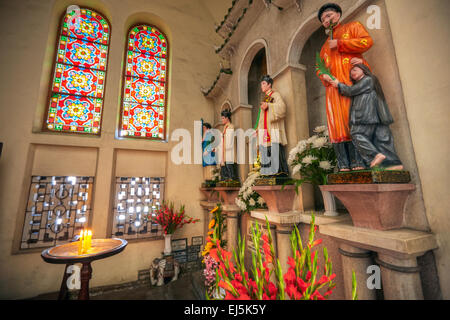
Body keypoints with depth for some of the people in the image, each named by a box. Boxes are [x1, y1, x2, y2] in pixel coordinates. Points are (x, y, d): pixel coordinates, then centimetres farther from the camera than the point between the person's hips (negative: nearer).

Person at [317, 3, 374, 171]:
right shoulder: (325, 46, 33)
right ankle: (344, 166, -10)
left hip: (353, 81, -4)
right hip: (334, 85, 4)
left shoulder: (352, 26, 19)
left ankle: (358, 163, -13)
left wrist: (339, 43, 0)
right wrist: (323, 75, 6)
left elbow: (367, 41, 2)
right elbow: (319, 67, 28)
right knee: (337, 124, -9)